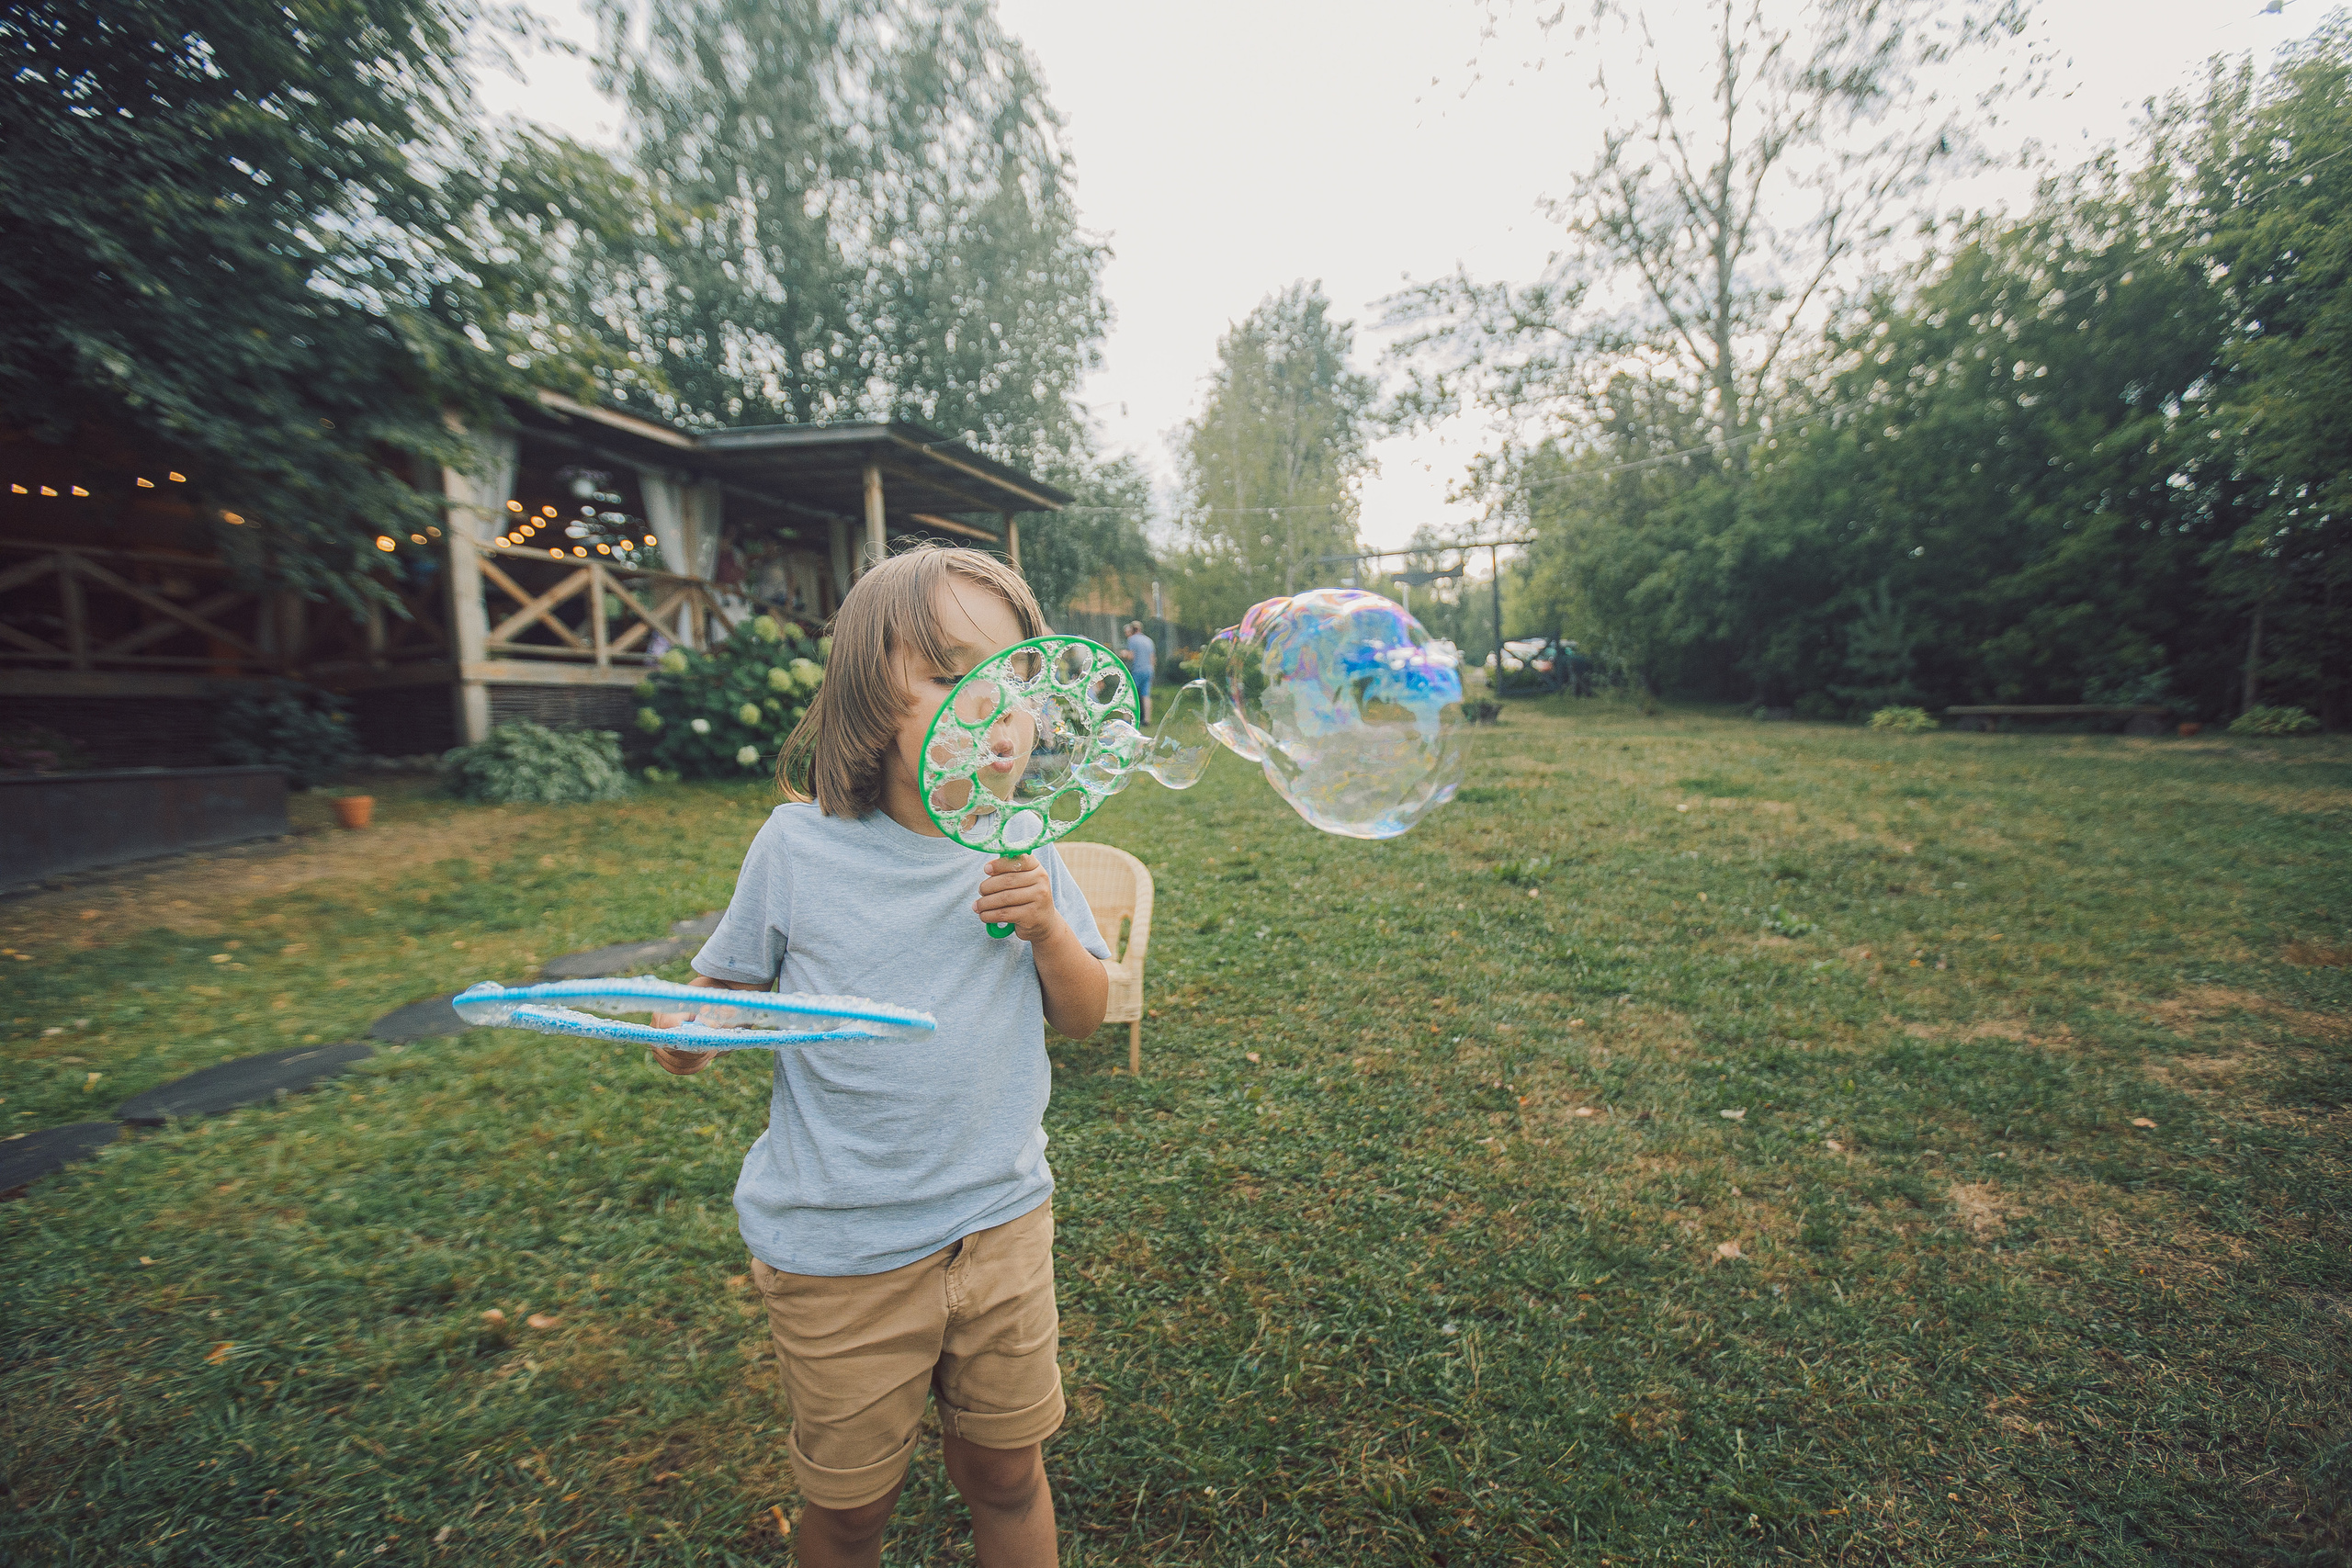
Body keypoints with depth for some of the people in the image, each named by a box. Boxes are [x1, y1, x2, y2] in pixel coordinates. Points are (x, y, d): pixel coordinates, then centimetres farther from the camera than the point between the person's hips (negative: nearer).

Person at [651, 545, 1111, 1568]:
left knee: (1006, 1477, 21)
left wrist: (1046, 924, -19)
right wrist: (685, 1035, -21)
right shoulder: (799, 844, -13)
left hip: (1001, 1225, 2)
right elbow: (723, 989, 1)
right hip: (839, 1253, -1)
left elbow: (1083, 1016, 0)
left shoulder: (1021, 843, -8)